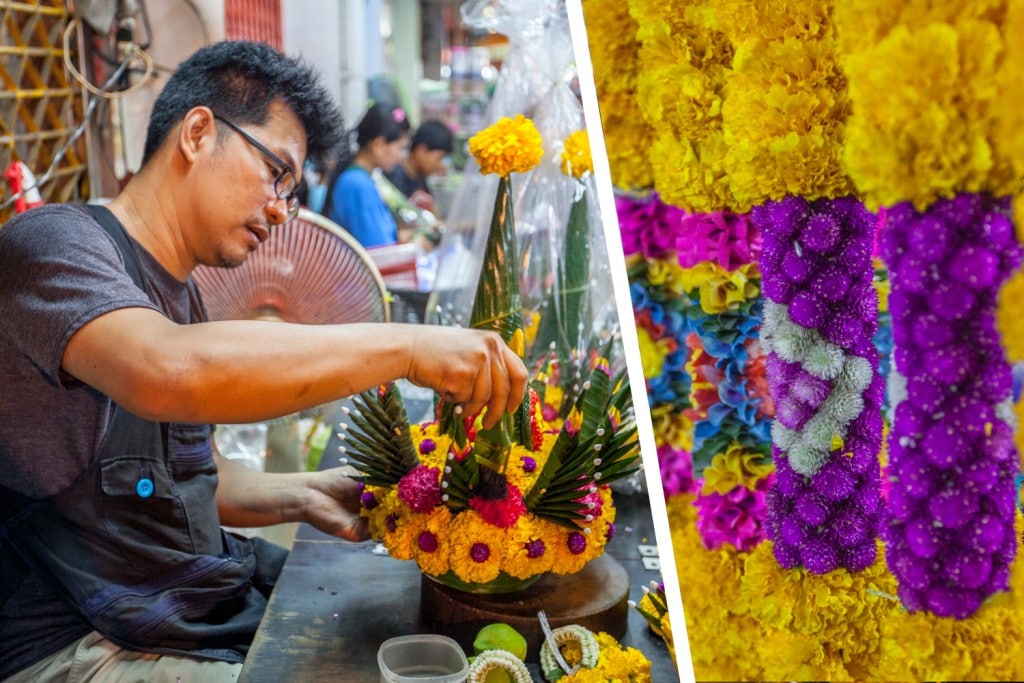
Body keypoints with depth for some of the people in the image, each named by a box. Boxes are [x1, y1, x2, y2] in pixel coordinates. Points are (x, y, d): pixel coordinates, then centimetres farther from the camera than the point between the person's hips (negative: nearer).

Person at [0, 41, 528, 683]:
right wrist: (405, 347, -36)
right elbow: (166, 374, -39)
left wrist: (302, 495, -2)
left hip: (207, 593, 9)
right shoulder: (52, 243, -17)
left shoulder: (177, 290, 13)